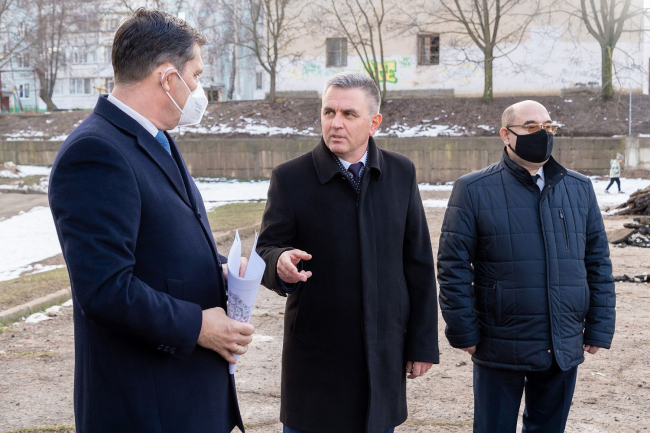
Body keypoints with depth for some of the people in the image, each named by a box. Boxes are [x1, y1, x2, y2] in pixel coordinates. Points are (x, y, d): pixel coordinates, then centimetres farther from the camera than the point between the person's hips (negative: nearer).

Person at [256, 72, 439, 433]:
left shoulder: (401, 173, 3)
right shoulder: (291, 177, -5)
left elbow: (419, 266, 5)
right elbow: (266, 252, -4)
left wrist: (423, 344, 4)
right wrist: (281, 264, -29)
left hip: (384, 356, 2)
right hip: (316, 358, -2)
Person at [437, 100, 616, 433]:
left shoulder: (579, 189, 8)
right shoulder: (474, 190, -4)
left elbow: (598, 262, 9)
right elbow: (453, 265, -5)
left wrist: (599, 328, 5)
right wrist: (463, 331, -8)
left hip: (565, 350, 4)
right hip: (500, 349, -3)